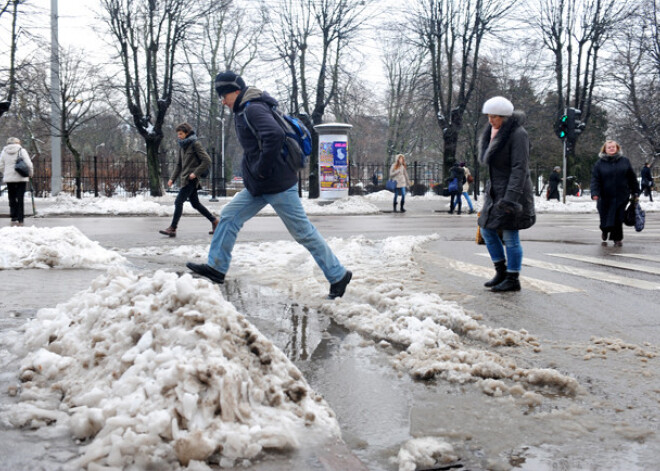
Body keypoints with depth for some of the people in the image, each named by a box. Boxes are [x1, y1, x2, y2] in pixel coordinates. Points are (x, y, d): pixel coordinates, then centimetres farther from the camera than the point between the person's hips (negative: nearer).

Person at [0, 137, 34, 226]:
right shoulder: (22, 151, -5)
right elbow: (29, 164, -10)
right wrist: (31, 173, 7)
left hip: (9, 179, 2)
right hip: (21, 179, -2)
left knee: (12, 200, 9)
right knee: (20, 200, 2)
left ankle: (14, 219, 1)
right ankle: (20, 220, 1)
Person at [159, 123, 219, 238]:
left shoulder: (195, 144, -9)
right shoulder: (182, 146, 15)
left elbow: (207, 161, -13)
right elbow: (178, 164, 20)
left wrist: (195, 173, -17)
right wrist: (172, 178, 11)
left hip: (191, 179, -8)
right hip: (185, 178, 8)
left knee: (178, 201, -12)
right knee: (195, 203, 12)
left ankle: (172, 228, -11)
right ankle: (214, 220, 22)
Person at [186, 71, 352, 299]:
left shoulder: (253, 109, -16)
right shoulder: (243, 111, 15)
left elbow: (275, 135, -33)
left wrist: (262, 169, -24)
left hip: (277, 184, -10)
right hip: (258, 186, 10)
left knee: (303, 232, -3)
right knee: (229, 216, 10)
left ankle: (338, 275, 6)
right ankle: (216, 267, 16)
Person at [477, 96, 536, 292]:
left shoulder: (518, 134, -16)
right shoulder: (495, 132, 10)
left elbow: (520, 168, -21)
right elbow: (485, 159, 15)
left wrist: (511, 197, -27)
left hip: (513, 191, -9)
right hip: (496, 191, 9)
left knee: (510, 235, -5)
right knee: (487, 230, 12)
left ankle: (513, 280, 4)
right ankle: (501, 271, 23)